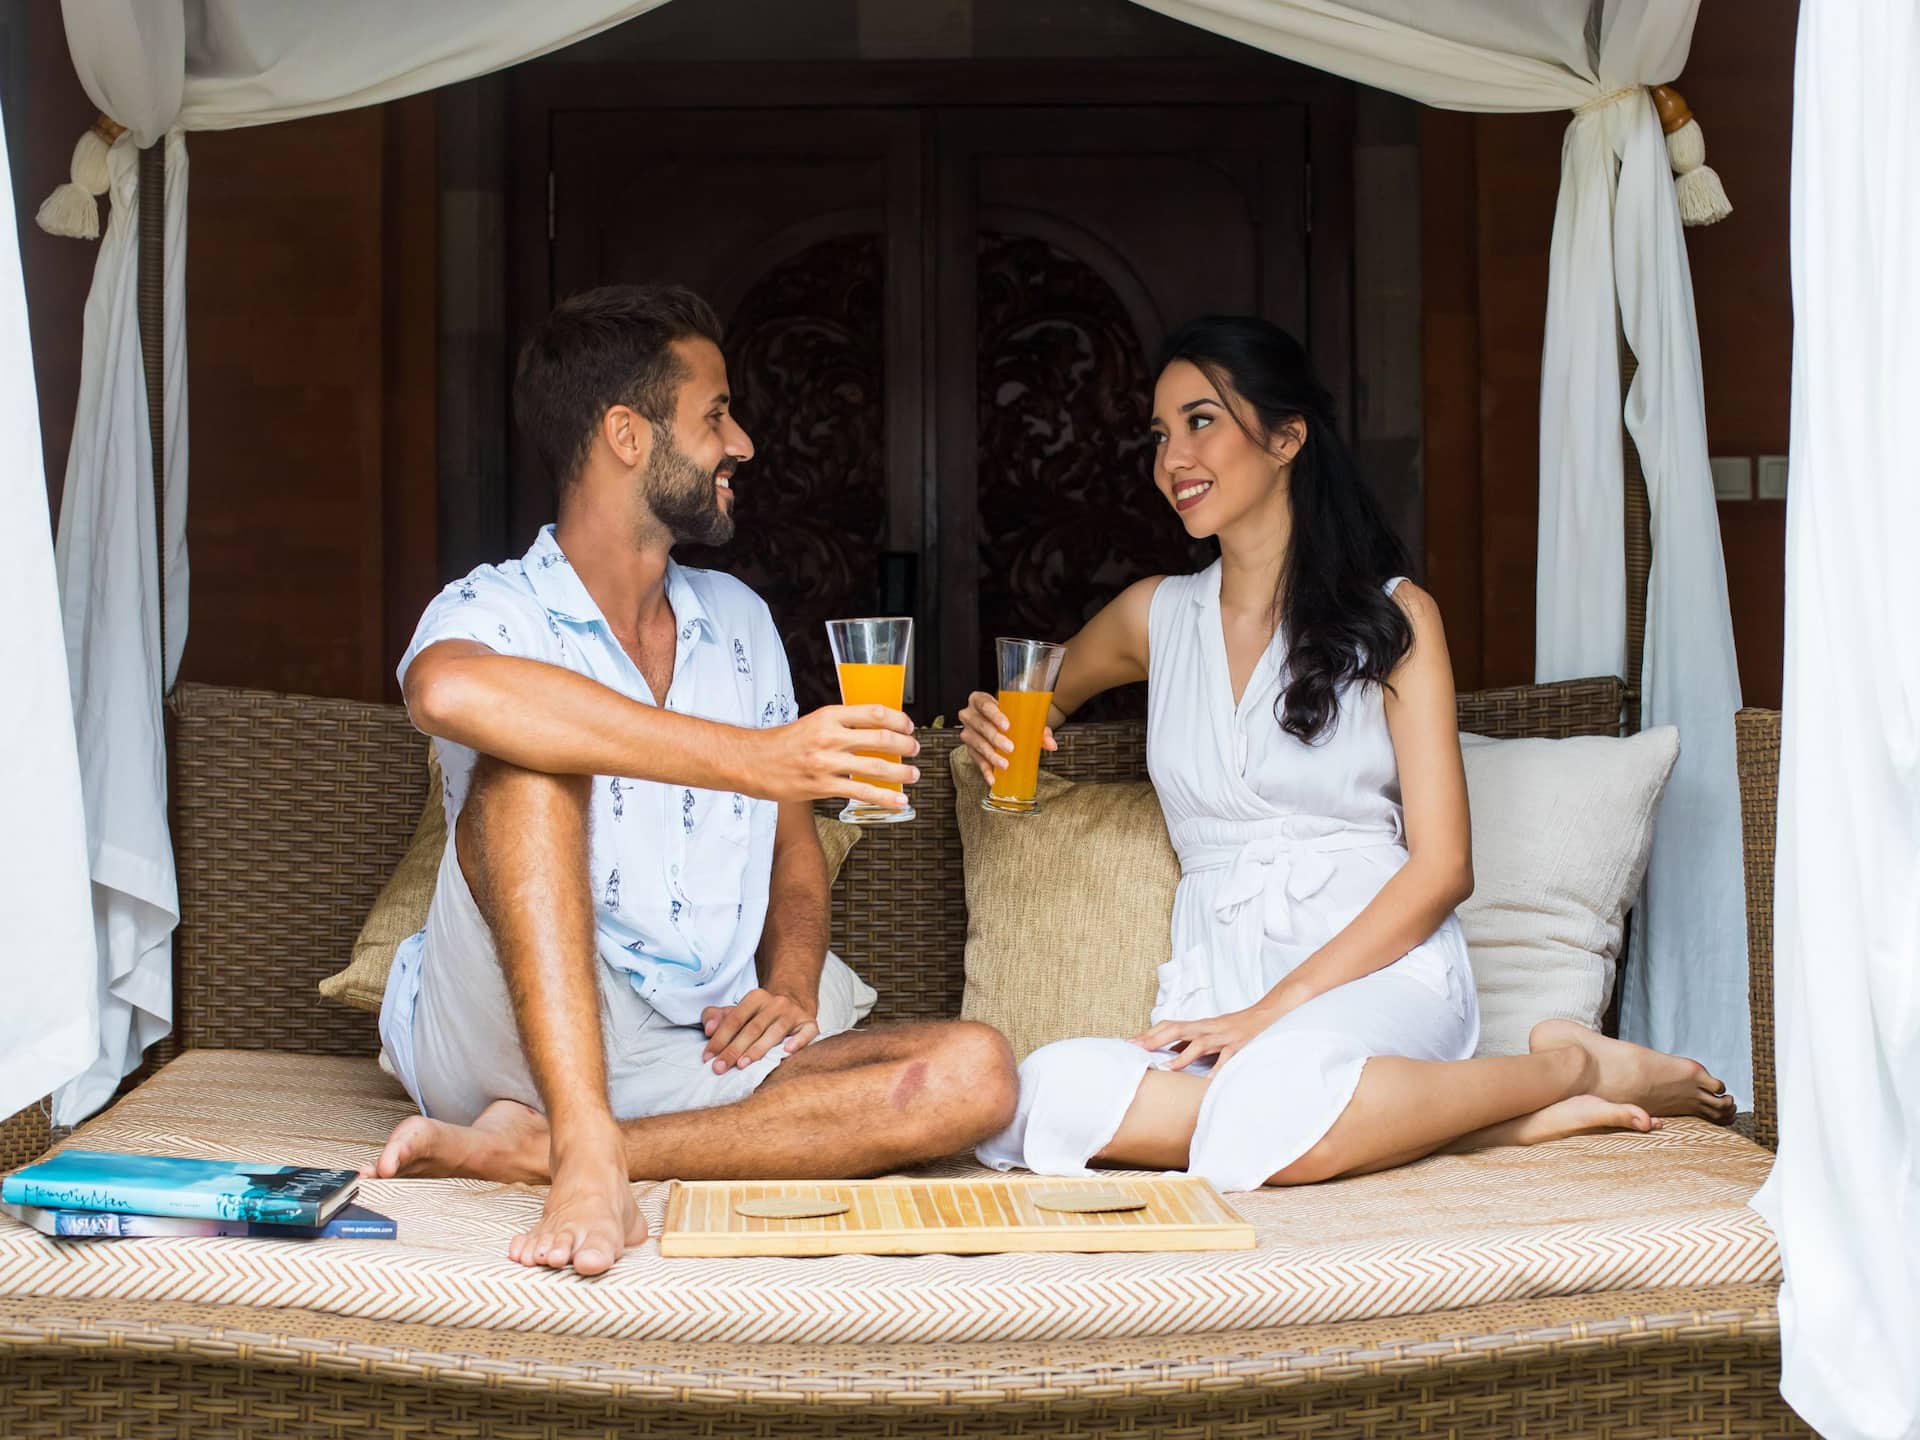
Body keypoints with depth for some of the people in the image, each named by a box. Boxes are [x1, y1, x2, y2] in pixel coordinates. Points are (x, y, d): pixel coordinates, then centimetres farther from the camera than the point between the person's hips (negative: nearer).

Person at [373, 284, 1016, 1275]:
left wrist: (791, 989, -2)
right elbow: (449, 691, -31)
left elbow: (795, 851, 21)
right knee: (530, 753, -27)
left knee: (973, 1074, -20)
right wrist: (747, 758, -36)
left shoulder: (737, 622, 16)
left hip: (697, 1059, 5)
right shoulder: (497, 611, -4)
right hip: (508, 1036, -5)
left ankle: (534, 1147, -26)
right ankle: (587, 1152, -38)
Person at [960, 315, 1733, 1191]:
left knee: (1279, 1113, -40)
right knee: (1042, 1095, -31)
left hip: (1381, 968, -4)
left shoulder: (1392, 614, 4)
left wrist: (1274, 1010, -14)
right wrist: (998, 731, 10)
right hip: (1216, 983, 4)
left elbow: (1441, 867, -3)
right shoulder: (1156, 617, 16)